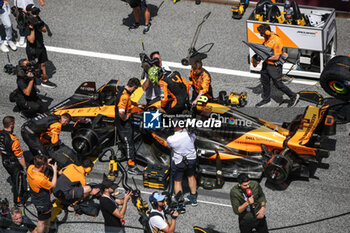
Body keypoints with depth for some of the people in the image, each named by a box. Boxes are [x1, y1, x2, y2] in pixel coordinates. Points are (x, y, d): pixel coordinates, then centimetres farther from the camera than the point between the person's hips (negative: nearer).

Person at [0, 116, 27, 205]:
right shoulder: (13, 140, -36)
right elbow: (20, 156, -26)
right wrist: (25, 167, -11)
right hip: (14, 164, -6)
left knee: (13, 178, 30)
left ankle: (16, 191, 52)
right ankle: (17, 199, 36)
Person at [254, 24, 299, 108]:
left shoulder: (277, 41, -28)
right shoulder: (267, 38, -1)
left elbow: (276, 57, -26)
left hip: (274, 66, -8)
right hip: (266, 64, 8)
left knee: (278, 84, 3)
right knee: (264, 82, 18)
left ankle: (293, 96, 22)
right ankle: (266, 100, 36)